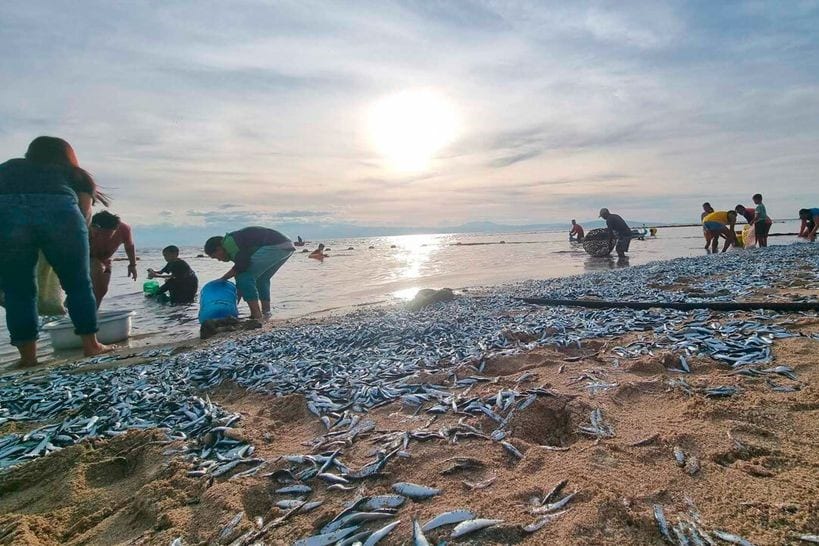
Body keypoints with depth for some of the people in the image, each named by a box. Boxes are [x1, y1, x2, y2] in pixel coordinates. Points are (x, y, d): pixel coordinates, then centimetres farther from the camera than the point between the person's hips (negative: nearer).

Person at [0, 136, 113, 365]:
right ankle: (91, 344, 16)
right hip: (59, 210, -1)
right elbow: (84, 213, 18)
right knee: (78, 283, 11)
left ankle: (27, 355, 15)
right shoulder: (75, 174, 31)